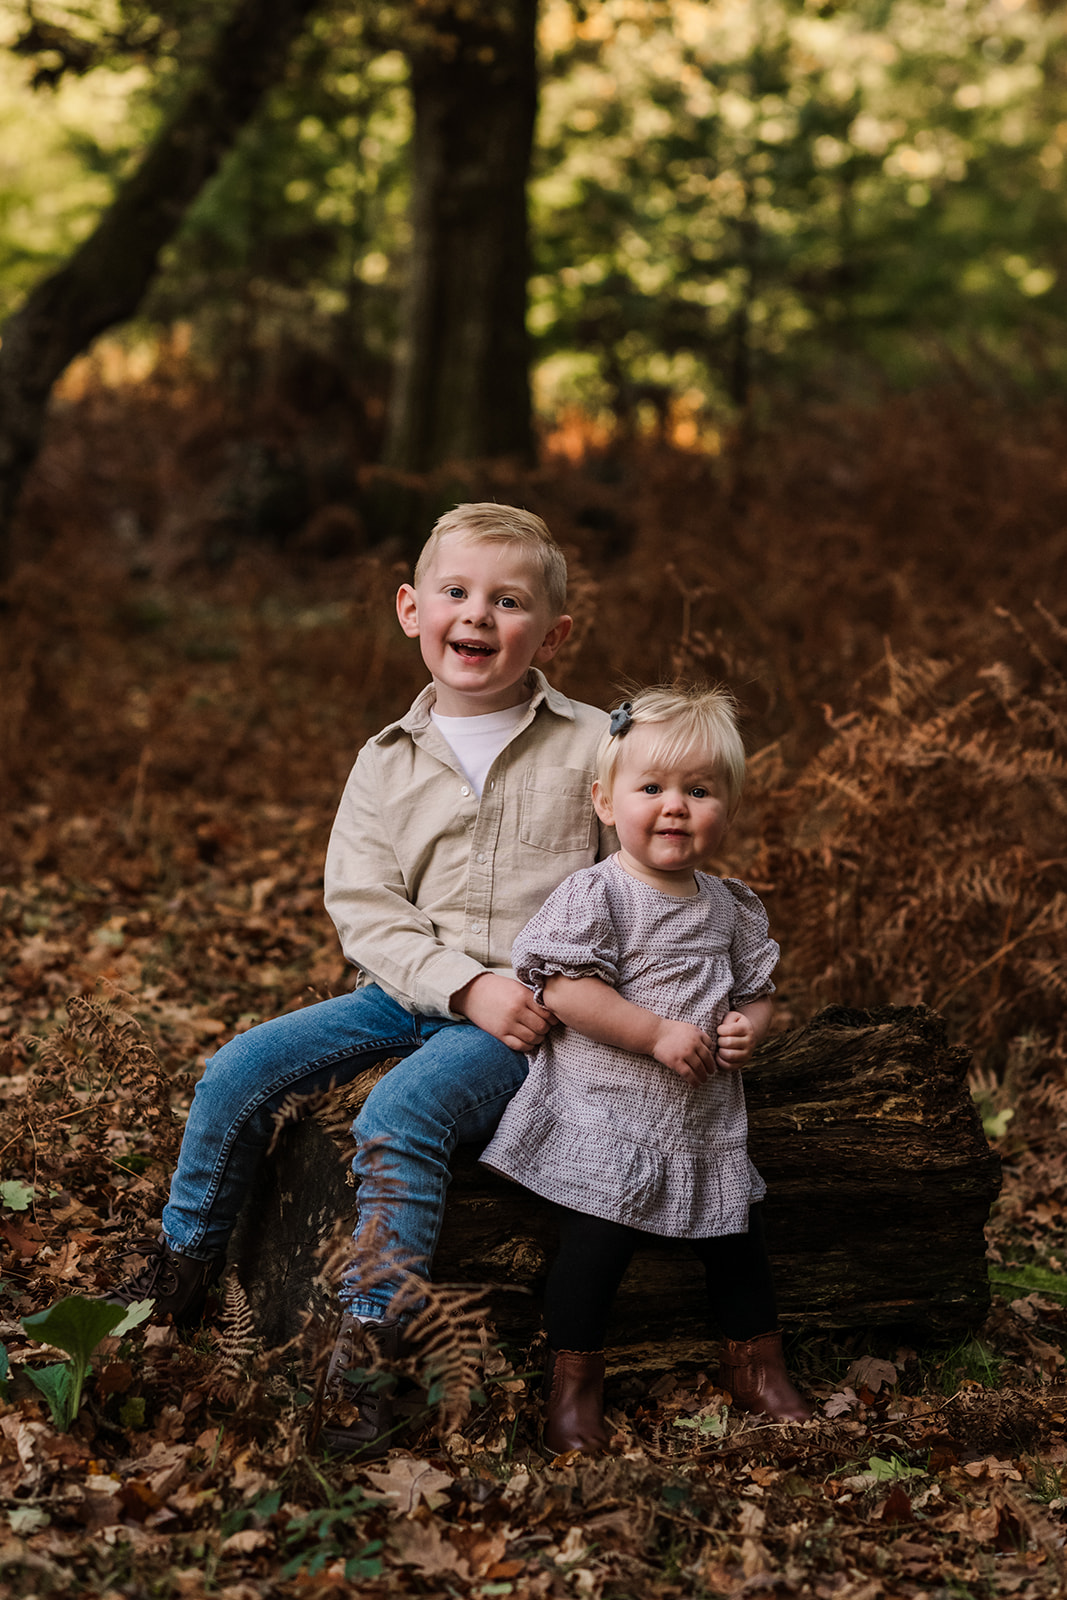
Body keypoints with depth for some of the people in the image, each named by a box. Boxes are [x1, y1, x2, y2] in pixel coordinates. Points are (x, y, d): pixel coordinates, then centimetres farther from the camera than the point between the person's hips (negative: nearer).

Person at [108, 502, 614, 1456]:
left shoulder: (595, 746, -2)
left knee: (400, 1114, -29)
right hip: (407, 991, 5)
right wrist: (464, 984, -17)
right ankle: (182, 1271, 14)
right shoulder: (391, 760, 5)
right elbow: (362, 904, -3)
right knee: (240, 1071, -7)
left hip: (534, 1016, -4)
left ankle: (368, 1346, -19)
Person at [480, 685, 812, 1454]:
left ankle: (756, 1365, 32)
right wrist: (658, 1034, -23)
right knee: (597, 1242, -8)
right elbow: (563, 988, -21)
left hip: (707, 1120, 6)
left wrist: (750, 1025, -8)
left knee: (739, 1244, 11)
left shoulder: (730, 906, 7)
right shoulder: (595, 895, -13)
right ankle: (575, 1382, 11)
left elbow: (757, 988, 16)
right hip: (607, 1117, -6)